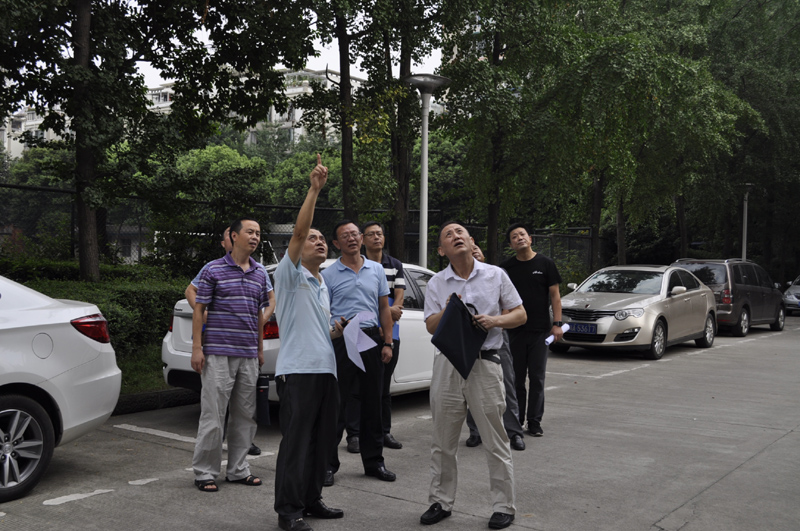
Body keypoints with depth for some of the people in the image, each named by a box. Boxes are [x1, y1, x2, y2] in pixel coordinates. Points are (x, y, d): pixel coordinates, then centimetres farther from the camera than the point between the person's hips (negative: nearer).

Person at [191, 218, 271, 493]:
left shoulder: (260, 274, 12)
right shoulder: (214, 270, -2)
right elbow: (199, 309, -2)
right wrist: (197, 348, -8)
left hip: (249, 356, 5)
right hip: (218, 354, -5)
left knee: (245, 415, 9)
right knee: (213, 414, -3)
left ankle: (238, 469, 20)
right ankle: (204, 472, 9)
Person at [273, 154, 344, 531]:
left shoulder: (322, 285, 21)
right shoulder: (291, 274, -2)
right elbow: (298, 231, -17)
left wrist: (334, 332, 15)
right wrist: (314, 190, -23)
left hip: (325, 369, 8)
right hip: (298, 370, -8)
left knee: (322, 439, 12)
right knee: (296, 441, -6)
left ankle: (312, 500, 24)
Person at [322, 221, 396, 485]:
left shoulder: (376, 270, 11)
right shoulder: (329, 275, 2)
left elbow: (384, 308, 13)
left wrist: (387, 343, 6)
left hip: (372, 338, 3)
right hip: (341, 341, -3)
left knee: (372, 403, 10)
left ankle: (374, 461, 21)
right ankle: (328, 464, 9)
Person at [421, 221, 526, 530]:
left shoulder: (496, 275, 4)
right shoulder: (436, 284, 8)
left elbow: (520, 314, 5)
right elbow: (430, 327, 5)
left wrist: (496, 320, -13)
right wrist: (446, 311, -14)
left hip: (484, 364, -2)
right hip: (447, 364, 2)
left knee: (495, 443, 1)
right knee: (443, 443, 9)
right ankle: (441, 502, 23)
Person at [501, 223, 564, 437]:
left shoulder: (545, 264, 3)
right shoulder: (506, 267, 6)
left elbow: (554, 295, 2)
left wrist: (557, 323, -5)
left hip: (540, 330, -1)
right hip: (514, 330, 1)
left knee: (537, 378, 2)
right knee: (516, 378, 6)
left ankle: (534, 422, 10)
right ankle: (515, 422, 16)